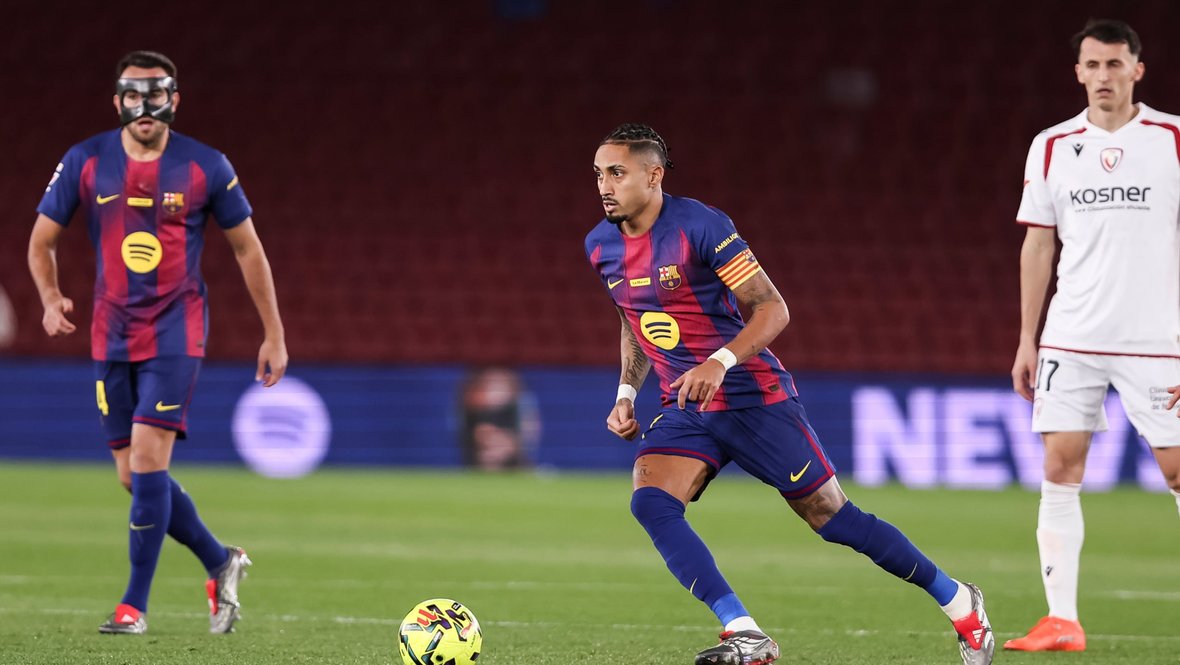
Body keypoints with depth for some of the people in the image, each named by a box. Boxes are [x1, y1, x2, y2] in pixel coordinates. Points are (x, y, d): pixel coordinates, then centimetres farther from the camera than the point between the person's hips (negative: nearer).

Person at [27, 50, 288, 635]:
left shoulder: (205, 168, -3)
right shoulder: (84, 163, 0)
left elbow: (247, 249, 6)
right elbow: (42, 241, 8)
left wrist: (274, 336, 7)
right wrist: (51, 300, -11)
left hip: (176, 333, -3)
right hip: (113, 335, 3)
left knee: (148, 459, -16)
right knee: (133, 476, 3)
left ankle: (135, 605, -9)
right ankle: (221, 564, 25)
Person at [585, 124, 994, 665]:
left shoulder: (699, 226, -17)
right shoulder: (601, 247, 4)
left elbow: (772, 308, -17)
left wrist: (720, 362, -31)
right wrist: (626, 393, 9)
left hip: (753, 398, -6)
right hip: (684, 411, 6)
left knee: (834, 519, 0)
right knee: (649, 503, -21)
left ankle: (961, 606, 18)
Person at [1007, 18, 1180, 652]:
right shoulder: (1052, 147, 7)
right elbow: (1038, 246, 12)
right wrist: (1026, 340, 8)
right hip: (1071, 337, 3)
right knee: (1060, 467, -4)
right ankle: (1061, 620, -1)